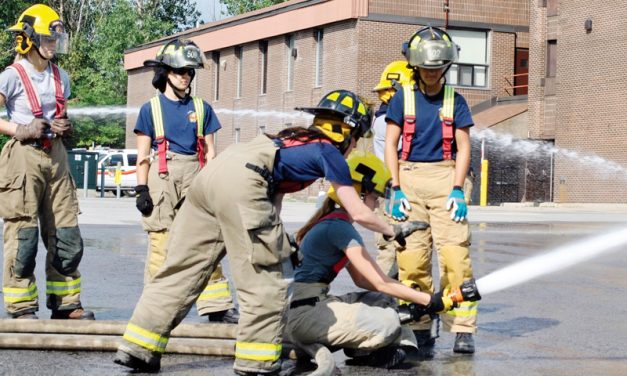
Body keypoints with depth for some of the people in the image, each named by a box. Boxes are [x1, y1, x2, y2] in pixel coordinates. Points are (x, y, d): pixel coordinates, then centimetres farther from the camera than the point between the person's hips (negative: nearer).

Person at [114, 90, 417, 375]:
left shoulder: (298, 138, 32)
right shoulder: (330, 152, 13)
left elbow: (275, 186, 35)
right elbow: (358, 213, 15)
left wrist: (283, 244, 38)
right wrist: (391, 230, 32)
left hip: (212, 169, 8)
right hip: (242, 181, -8)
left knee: (182, 267, 10)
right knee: (264, 277, 3)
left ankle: (138, 348, 11)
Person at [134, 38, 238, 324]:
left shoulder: (201, 108, 13)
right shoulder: (151, 109, 5)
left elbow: (209, 151, 14)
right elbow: (143, 155, 4)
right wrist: (142, 189, -4)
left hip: (195, 176, 3)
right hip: (162, 176, -2)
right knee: (161, 241, -3)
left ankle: (216, 306, 0)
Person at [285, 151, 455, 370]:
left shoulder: (332, 222, 16)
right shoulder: (340, 228, -15)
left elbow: (361, 279, 19)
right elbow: (380, 282, -16)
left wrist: (407, 291, 11)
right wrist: (430, 301, -12)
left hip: (316, 303, 10)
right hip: (305, 314, -10)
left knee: (385, 301, 11)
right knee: (387, 321, -20)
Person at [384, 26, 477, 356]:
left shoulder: (455, 101, 7)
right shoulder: (402, 98, 7)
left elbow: (463, 148, 6)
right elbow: (390, 144, 6)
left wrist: (457, 190, -6)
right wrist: (396, 189, -4)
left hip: (445, 179, 0)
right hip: (410, 178, 1)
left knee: (454, 254, -10)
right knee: (411, 257, -3)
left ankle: (463, 329, -5)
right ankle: (419, 330, 4)